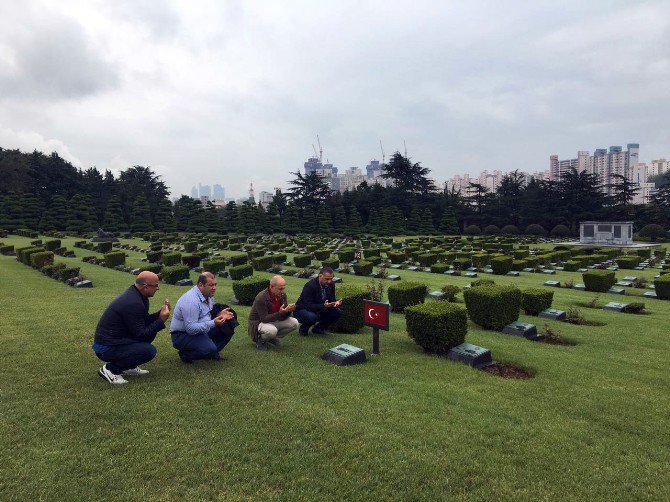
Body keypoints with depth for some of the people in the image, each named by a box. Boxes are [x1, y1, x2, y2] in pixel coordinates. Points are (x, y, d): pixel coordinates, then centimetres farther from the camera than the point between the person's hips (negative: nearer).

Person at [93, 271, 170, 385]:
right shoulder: (133, 303, -26)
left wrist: (161, 313, -2)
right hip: (106, 348, -10)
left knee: (151, 331, 7)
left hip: (115, 338, 10)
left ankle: (129, 366, 13)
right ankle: (110, 369, -5)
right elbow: (141, 335, -22)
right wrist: (161, 320, -19)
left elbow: (145, 321, 14)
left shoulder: (134, 294, 3)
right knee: (149, 350, -23)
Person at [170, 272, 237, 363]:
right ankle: (186, 354, -3)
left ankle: (212, 352, 8)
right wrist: (213, 323, -35)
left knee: (228, 327, -2)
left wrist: (220, 315, -8)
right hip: (183, 335, -9)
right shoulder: (191, 301, -28)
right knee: (210, 349, -30)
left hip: (201, 330, 9)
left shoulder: (208, 295, 1)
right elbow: (190, 328, -30)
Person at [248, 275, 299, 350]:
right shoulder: (261, 298, -27)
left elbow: (283, 317, -4)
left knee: (294, 322, -13)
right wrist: (280, 313, -38)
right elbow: (264, 319, -27)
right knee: (272, 330, -38)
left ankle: (273, 338, 7)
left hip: (274, 320, 7)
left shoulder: (282, 295, -7)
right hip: (259, 322, -7)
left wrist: (289, 310, -28)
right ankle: (261, 340, -3)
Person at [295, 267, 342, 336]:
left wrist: (335, 303, -28)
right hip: (303, 309, -6)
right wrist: (324, 306, -46)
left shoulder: (331, 285, -8)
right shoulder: (310, 285, -27)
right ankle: (303, 328, -3)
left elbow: (331, 300, -3)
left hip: (318, 310, 6)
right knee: (312, 317, -39)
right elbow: (308, 306, -32)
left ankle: (318, 328, 7)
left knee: (338, 312, -14)